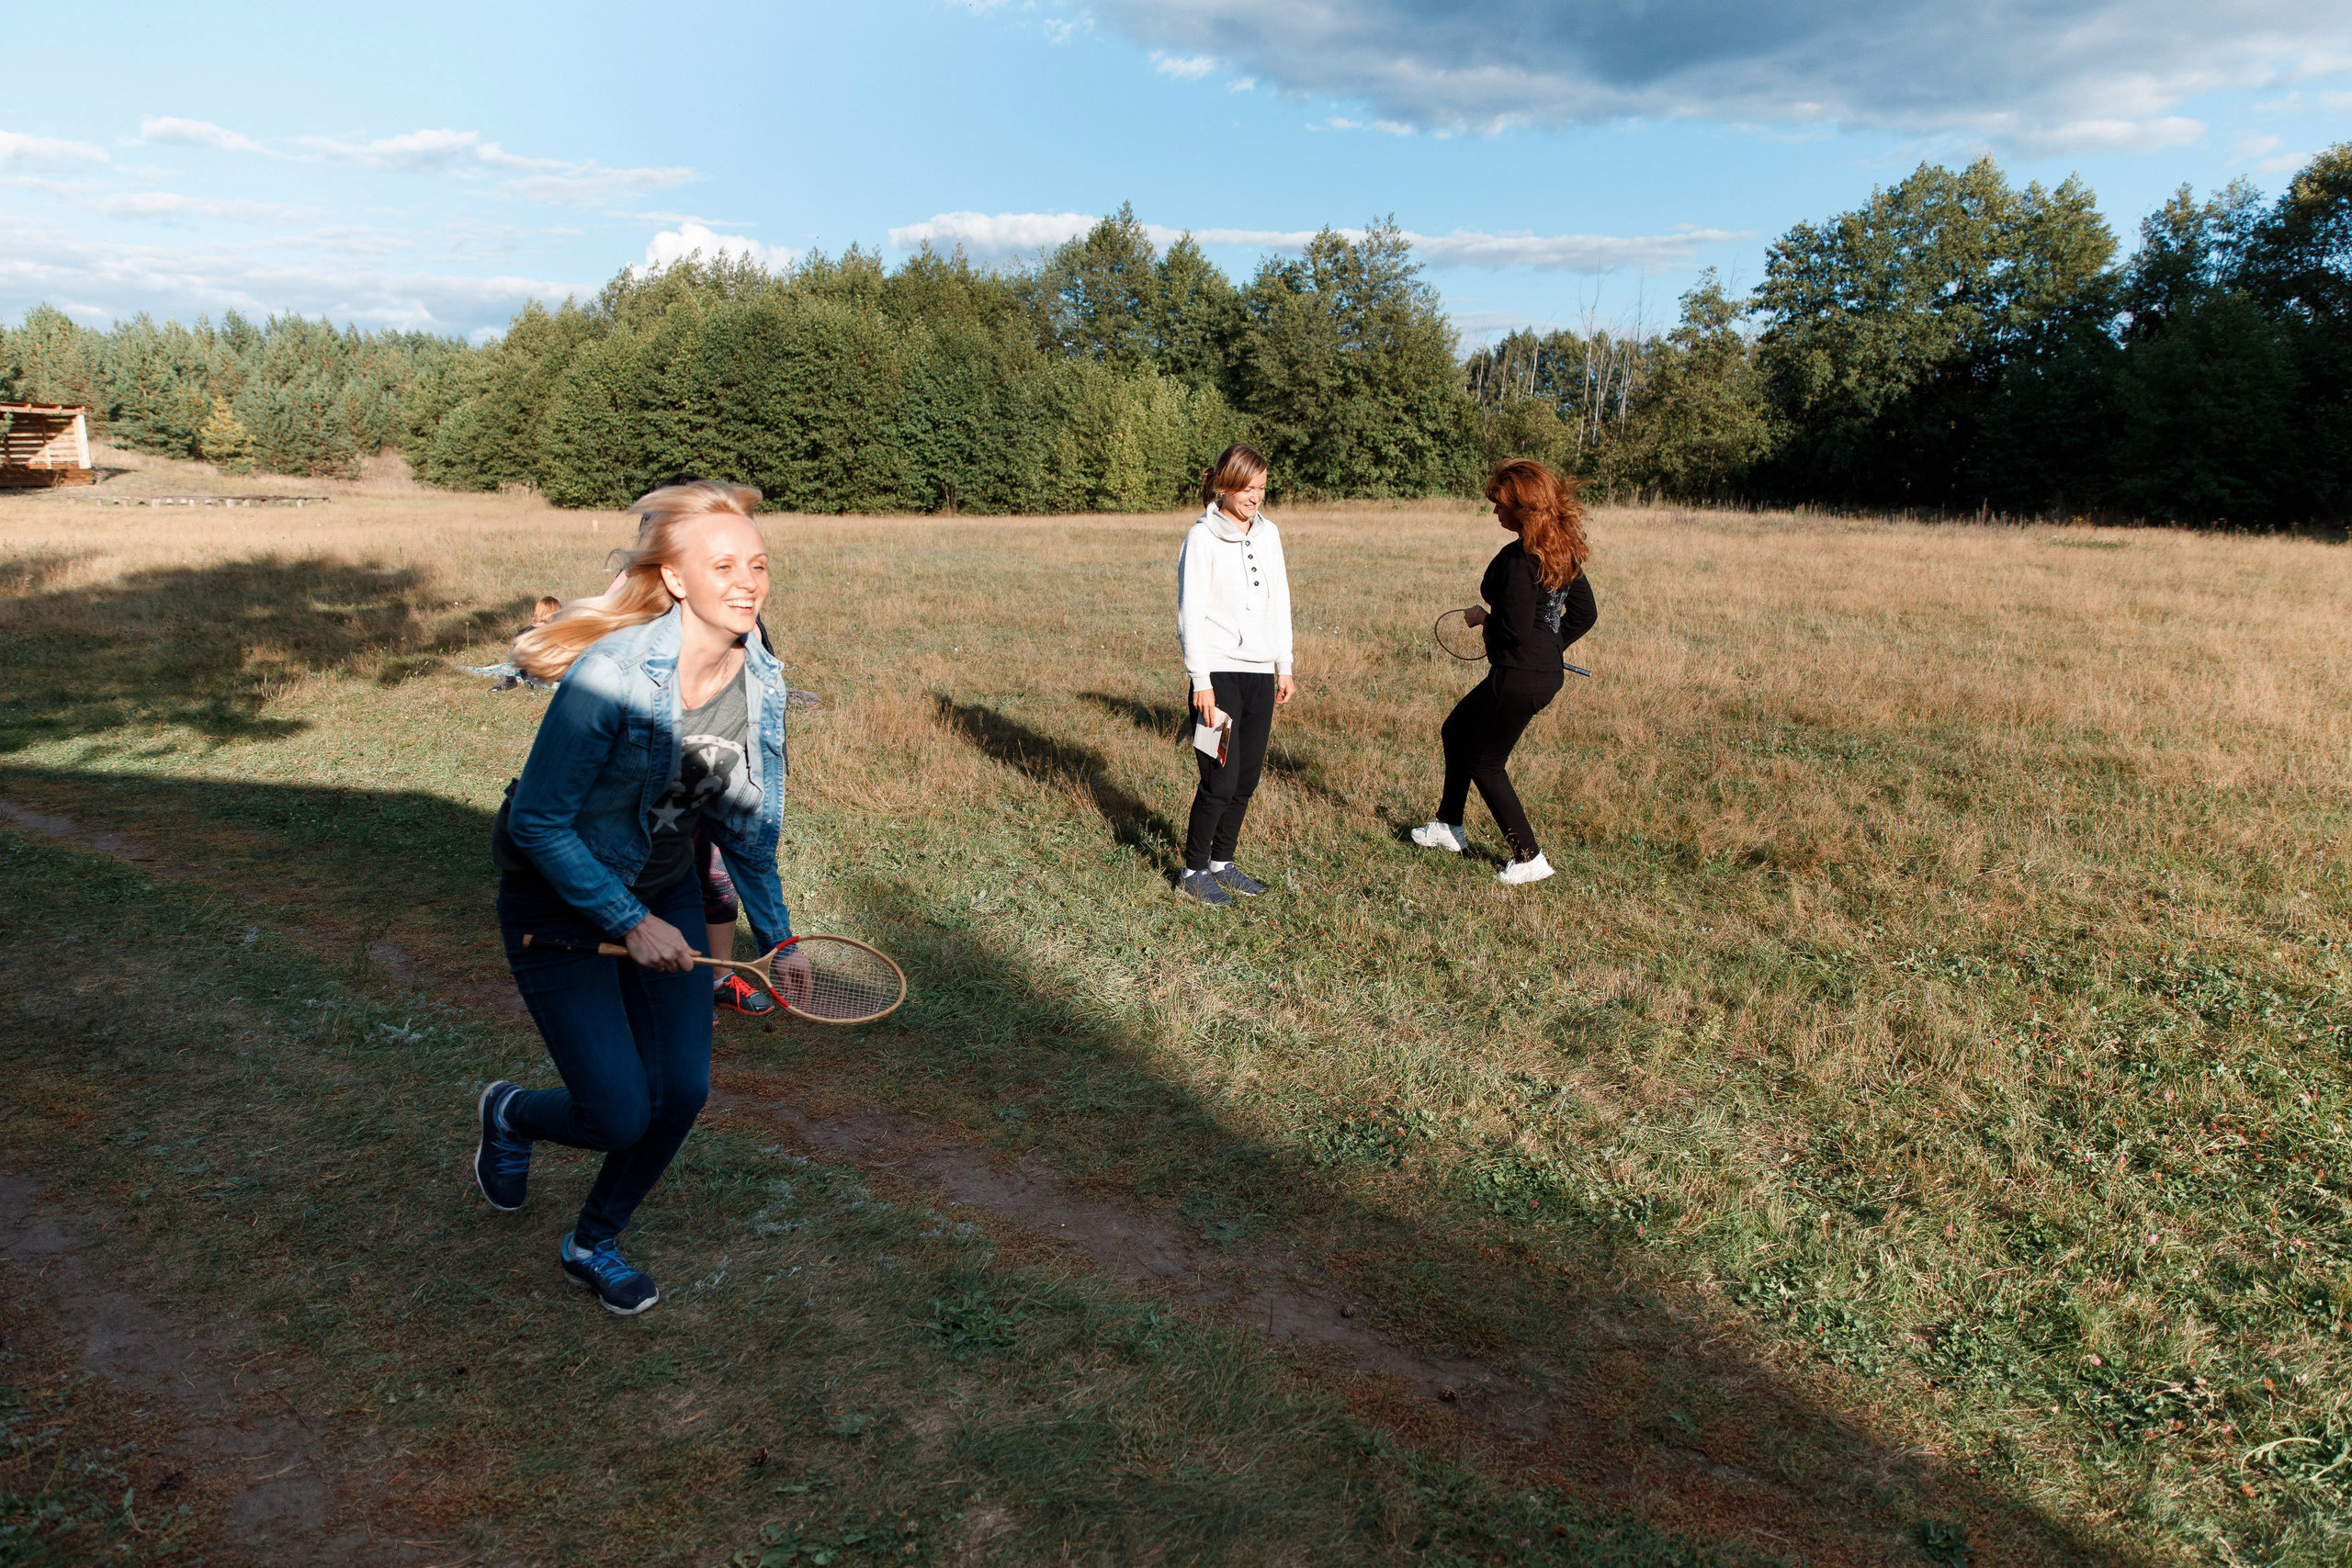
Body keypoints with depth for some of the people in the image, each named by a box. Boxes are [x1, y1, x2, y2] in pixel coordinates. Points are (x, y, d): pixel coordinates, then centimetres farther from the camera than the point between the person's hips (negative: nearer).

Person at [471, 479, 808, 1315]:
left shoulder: (760, 678, -10)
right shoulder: (612, 676, -30)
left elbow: (745, 824, 3)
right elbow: (537, 822, -21)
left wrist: (775, 938, 3)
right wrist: (629, 922, -20)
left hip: (665, 894, 6)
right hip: (559, 906, -6)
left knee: (681, 1092, 2)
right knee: (619, 1116, -5)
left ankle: (594, 1242, 31)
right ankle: (509, 1114, 32)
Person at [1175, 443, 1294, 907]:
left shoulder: (1268, 533, 11)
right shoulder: (1203, 538, -8)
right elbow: (1190, 614, -10)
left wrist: (1284, 666, 14)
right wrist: (1201, 681, -15)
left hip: (1260, 673, 6)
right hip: (1219, 673, -6)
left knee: (1248, 776, 8)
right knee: (1221, 779, -8)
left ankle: (1223, 863, 22)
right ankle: (1193, 872, 8)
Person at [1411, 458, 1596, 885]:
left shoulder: (1518, 559, -22)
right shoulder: (1564, 550, 5)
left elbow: (1515, 633, -25)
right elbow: (1585, 613, 12)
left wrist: (1483, 618, -6)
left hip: (1518, 680, -10)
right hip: (1548, 673, 10)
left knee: (1485, 764, 8)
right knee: (1455, 731, 25)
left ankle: (1529, 858, 14)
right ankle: (1448, 827, 37)